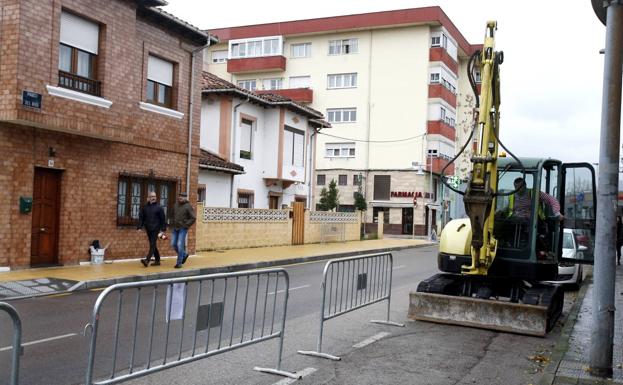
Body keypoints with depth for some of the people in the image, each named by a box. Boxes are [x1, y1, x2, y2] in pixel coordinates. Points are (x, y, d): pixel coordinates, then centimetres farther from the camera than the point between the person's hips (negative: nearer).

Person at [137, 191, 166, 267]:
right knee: (153, 245, 12)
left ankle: (147, 260, -21)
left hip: (155, 229, -5)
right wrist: (139, 227, -3)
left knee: (152, 245, -12)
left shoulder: (158, 207, -2)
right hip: (148, 229, 5)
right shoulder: (145, 207, 8)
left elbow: (163, 219, -1)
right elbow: (141, 218, 8)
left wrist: (162, 230, -5)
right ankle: (157, 260, 22)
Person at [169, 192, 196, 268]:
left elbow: (193, 218, -11)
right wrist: (171, 223, 10)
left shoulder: (188, 206, -9)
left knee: (180, 245, -8)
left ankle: (179, 263, 2)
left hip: (183, 228, -6)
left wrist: (186, 225, -13)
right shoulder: (176, 205, 8)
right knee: (173, 244, 7)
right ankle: (184, 255, 29)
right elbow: (171, 215, 22)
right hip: (175, 228, 6)